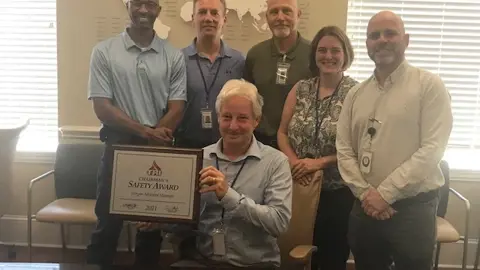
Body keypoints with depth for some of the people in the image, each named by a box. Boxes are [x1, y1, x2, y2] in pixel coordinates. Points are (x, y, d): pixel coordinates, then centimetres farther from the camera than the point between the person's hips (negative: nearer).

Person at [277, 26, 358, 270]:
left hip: (338, 191, -3)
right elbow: (282, 132, 6)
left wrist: (320, 162, -16)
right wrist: (293, 161, -11)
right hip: (300, 186, 4)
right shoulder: (300, 89, 5)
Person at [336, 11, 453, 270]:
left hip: (413, 208, -4)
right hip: (366, 207, 4)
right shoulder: (355, 94, 9)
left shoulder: (429, 85, -5)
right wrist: (366, 193, -8)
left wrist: (385, 193, -15)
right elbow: (344, 150, 5)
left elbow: (432, 149, -13)